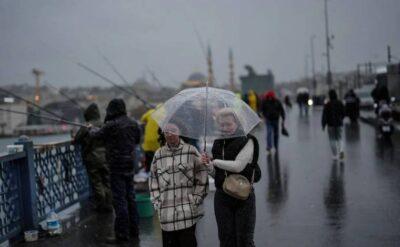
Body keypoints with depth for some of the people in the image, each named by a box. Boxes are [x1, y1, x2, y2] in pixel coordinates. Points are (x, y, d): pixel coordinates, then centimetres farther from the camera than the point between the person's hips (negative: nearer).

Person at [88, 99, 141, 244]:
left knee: (119, 200, -3)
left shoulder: (111, 125, -15)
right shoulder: (133, 124, 4)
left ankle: (122, 235, 0)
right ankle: (134, 231, 24)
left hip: (117, 167, -7)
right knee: (130, 198, 16)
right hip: (130, 165, 7)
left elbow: (97, 135, 1)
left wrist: (92, 129, 23)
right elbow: (137, 140, 19)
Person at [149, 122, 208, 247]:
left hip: (188, 208, -2)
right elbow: (153, 179, 15)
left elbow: (202, 175, 4)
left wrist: (197, 197, -2)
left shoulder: (191, 151, 4)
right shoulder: (158, 154, 11)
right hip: (166, 210, 3)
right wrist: (156, 200, 7)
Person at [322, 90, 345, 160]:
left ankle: (335, 155, 5)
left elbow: (324, 115, -11)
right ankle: (341, 150, -14)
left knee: (332, 140, 6)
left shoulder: (327, 105, -10)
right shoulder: (340, 103, 1)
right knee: (339, 139, 13)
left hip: (331, 125, -3)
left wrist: (323, 125, -4)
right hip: (339, 124, 3)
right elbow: (343, 113, 8)